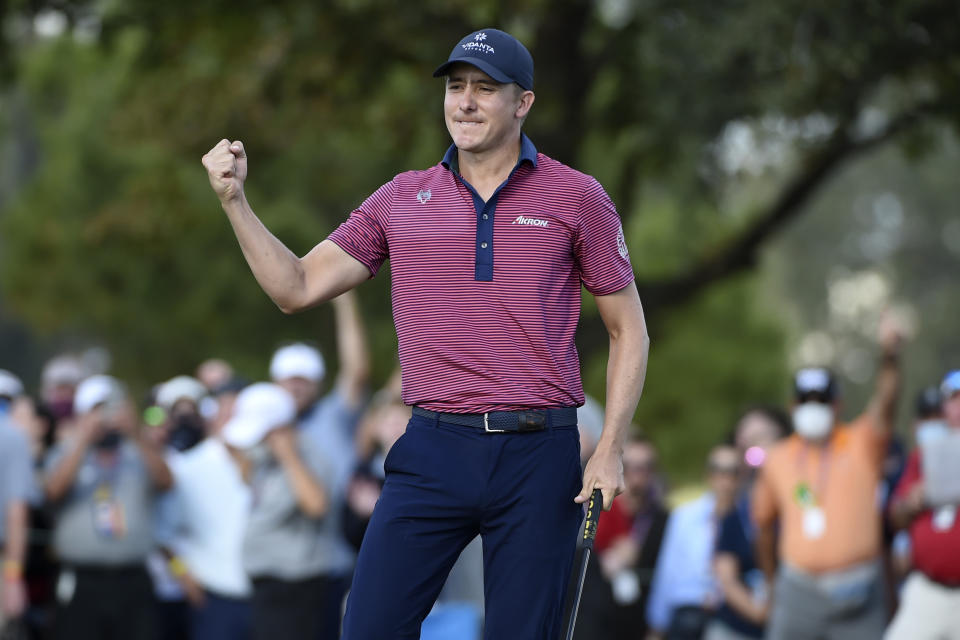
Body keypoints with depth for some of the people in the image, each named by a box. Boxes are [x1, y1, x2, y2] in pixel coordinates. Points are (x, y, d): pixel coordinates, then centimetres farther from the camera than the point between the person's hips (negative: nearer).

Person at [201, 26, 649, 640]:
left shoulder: (577, 197, 4)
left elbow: (629, 329, 8)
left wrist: (610, 450, -3)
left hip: (539, 456, -2)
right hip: (433, 452, 2)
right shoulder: (402, 200, 11)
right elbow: (297, 288, 12)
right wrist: (235, 200, 0)